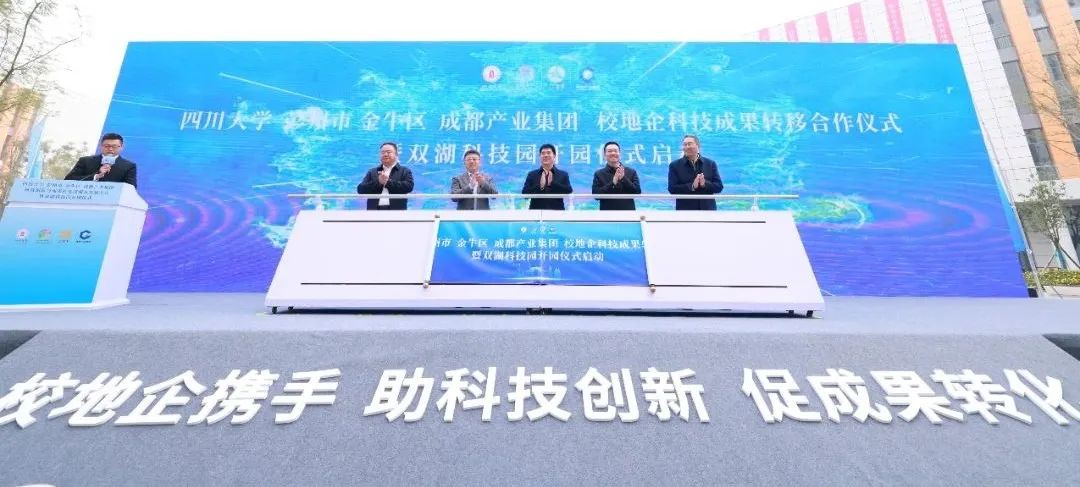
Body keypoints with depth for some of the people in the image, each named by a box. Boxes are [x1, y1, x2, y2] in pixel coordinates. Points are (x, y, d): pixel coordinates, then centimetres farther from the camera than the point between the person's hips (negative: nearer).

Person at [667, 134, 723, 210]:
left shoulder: (710, 163, 7)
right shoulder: (674, 165, 1)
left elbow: (719, 186, 3)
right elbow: (672, 188, -8)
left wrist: (705, 184, -17)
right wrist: (692, 186, -21)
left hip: (707, 210, 2)